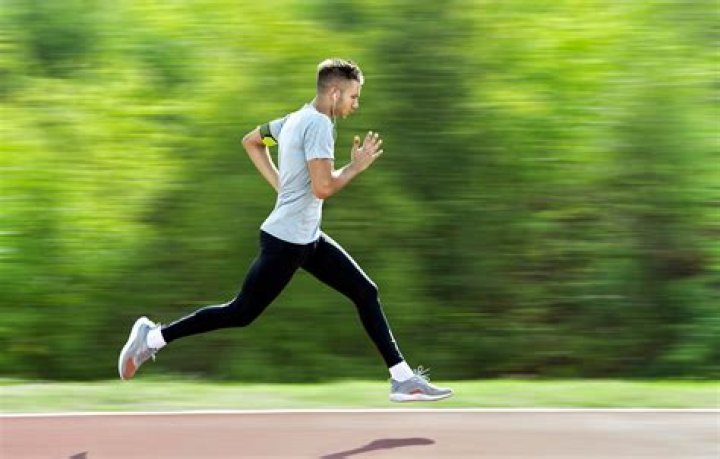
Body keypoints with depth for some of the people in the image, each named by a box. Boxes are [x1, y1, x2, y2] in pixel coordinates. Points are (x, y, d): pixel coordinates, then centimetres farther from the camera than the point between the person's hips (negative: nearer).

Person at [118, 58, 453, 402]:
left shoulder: (297, 119, 11)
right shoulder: (319, 124, -19)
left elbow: (251, 140, 24)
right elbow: (322, 187, -27)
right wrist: (356, 166, -12)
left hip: (308, 238, 10)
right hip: (286, 241, -10)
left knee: (365, 293, 5)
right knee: (241, 313, -1)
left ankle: (403, 379, 5)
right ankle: (153, 337, 10)